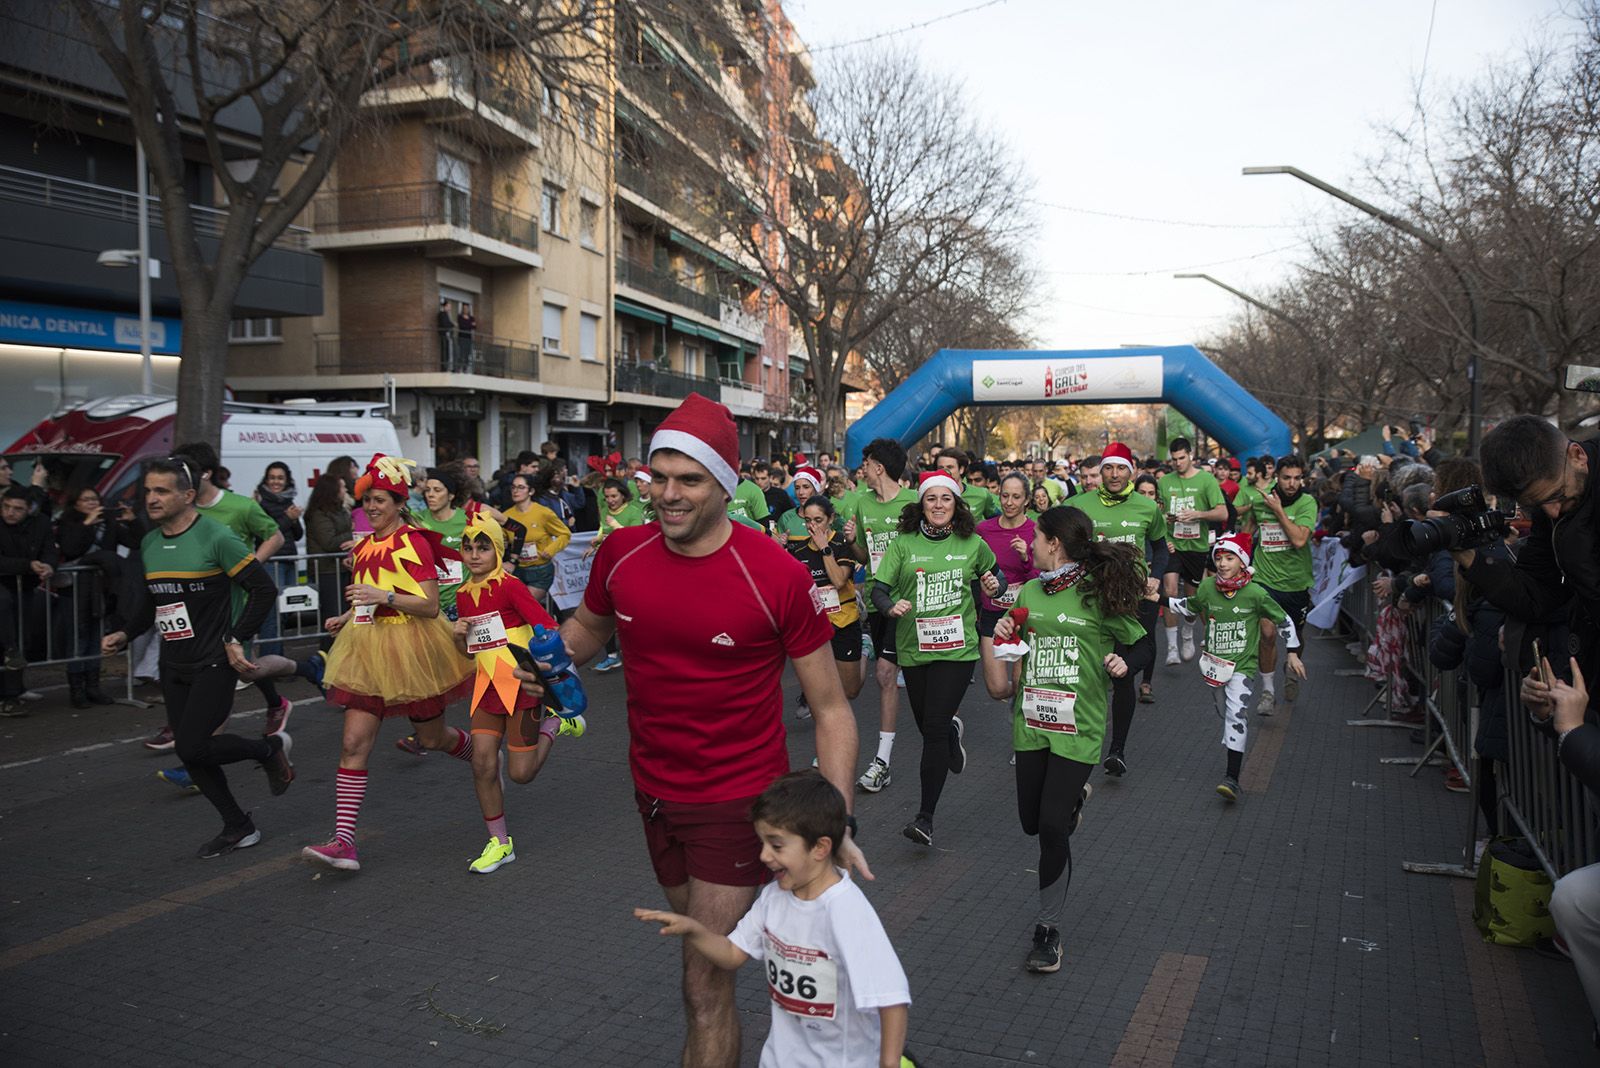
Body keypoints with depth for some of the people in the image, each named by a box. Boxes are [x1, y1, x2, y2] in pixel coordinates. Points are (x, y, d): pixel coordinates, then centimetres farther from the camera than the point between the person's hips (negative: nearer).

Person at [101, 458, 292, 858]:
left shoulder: (216, 537, -13)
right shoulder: (149, 544, 9)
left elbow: (264, 589, -13)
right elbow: (148, 599, 21)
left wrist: (236, 639, -16)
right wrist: (123, 632, 4)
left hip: (213, 664, -7)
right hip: (173, 668, 7)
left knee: (192, 747, -15)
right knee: (191, 754, 8)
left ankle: (270, 748, 11)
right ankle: (238, 828, 23)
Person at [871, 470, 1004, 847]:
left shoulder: (972, 544, 2)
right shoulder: (904, 543, -1)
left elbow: (996, 573, 20)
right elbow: (879, 587, -5)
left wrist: (995, 586, -3)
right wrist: (891, 606, -25)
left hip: (957, 647, -2)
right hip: (913, 647, 2)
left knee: (934, 729, -10)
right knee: (928, 726, 15)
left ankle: (926, 816, -1)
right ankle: (953, 731, 55)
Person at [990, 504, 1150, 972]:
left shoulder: (1098, 594, -9)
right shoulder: (1029, 593, 6)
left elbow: (1144, 644, 0)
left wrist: (1125, 662, -21)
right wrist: (1003, 636, -3)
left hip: (1078, 727, -5)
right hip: (1031, 723, 6)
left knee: (1053, 828, -8)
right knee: (1032, 822, 14)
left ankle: (1048, 929, 10)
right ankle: (1074, 796, 49)